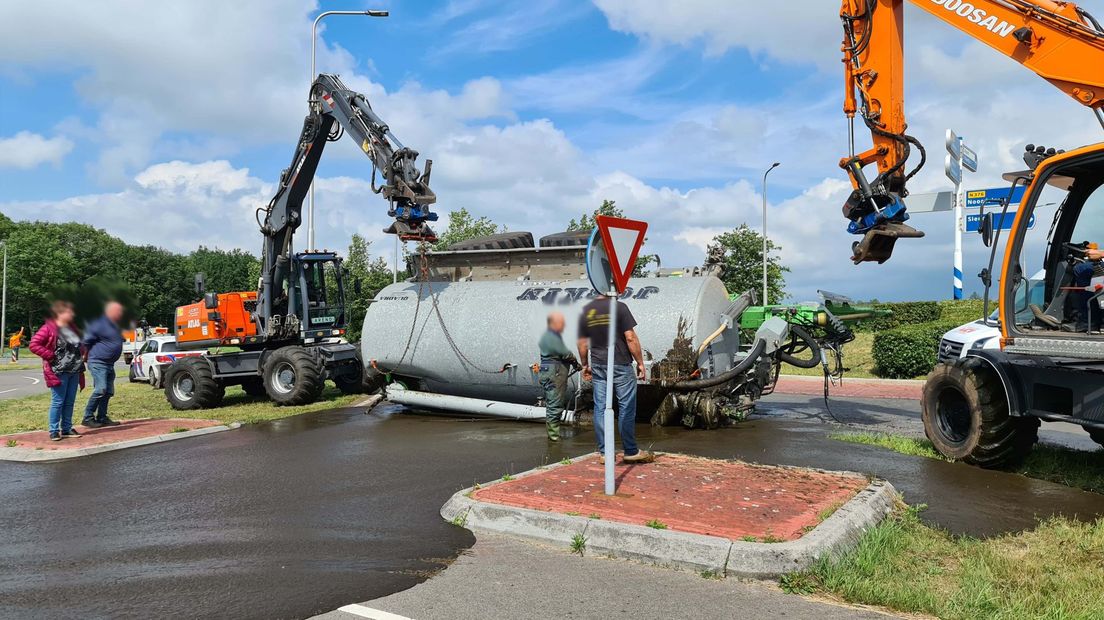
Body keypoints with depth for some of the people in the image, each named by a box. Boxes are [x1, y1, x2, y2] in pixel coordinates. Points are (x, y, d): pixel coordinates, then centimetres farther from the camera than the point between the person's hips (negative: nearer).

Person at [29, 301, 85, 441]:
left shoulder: (73, 328, 14)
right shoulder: (48, 329, -9)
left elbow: (80, 345, 29)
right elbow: (34, 345, -15)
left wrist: (82, 355, 11)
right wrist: (51, 356, -15)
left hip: (74, 371, 7)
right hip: (59, 372, -7)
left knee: (69, 402, 11)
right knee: (58, 401, -3)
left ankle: (67, 429, 19)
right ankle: (54, 431, 6)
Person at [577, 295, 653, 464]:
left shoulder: (586, 311, 4)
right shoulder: (619, 307, -10)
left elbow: (582, 343, 8)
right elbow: (630, 338, -12)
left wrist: (585, 365, 20)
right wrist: (640, 363, -5)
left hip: (598, 366, 4)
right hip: (621, 365, -4)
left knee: (600, 408, 7)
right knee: (626, 407, 4)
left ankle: (604, 452, 11)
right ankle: (630, 451, 10)